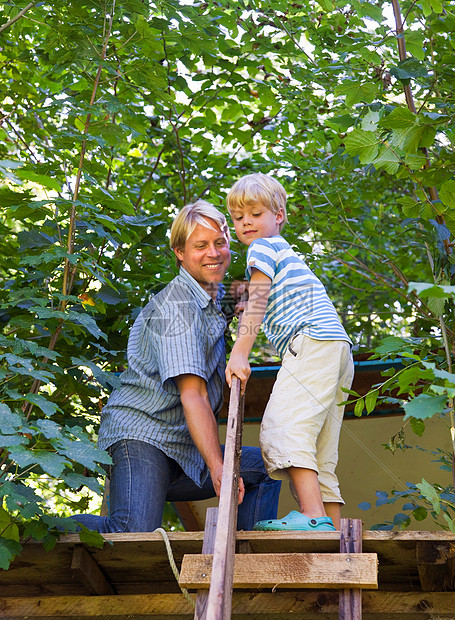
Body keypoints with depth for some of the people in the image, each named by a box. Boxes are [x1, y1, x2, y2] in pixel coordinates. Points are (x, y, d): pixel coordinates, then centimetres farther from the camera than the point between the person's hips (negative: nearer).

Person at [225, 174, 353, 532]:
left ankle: (314, 516, -33)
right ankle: (332, 529, 2)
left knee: (284, 426, -22)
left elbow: (256, 302, -6)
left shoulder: (264, 247, 5)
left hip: (312, 341, -10)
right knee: (319, 457, 6)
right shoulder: (287, 254, 35)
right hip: (338, 351, 10)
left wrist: (239, 354, -13)